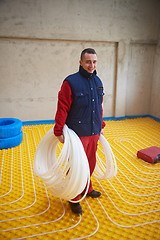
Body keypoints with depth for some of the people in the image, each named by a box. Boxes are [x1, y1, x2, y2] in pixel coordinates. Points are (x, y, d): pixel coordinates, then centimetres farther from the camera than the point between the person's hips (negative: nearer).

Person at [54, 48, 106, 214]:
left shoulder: (97, 81, 9)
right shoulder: (70, 82, -13)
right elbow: (62, 108, -14)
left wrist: (101, 125, 19)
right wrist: (58, 131, -13)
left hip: (94, 132, 7)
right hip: (77, 134, -6)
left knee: (90, 163, 18)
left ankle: (86, 188, 42)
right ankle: (74, 199, 25)